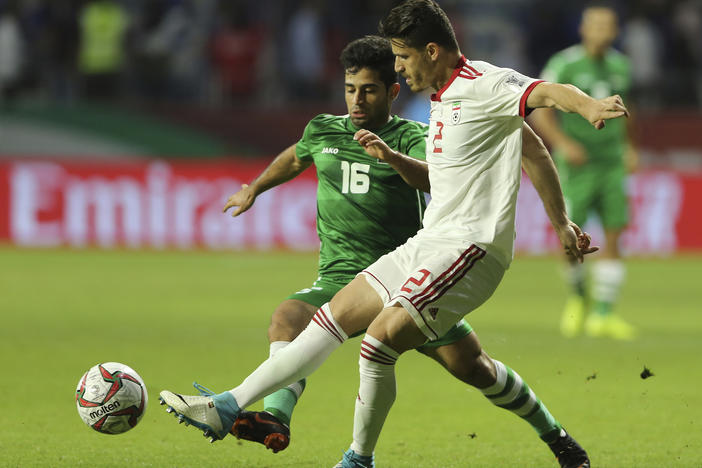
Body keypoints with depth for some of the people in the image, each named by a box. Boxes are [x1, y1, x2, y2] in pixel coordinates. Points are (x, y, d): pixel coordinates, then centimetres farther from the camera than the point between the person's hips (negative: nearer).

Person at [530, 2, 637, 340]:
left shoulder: (619, 65, 7)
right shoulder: (565, 65, -9)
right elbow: (539, 111, -11)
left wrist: (629, 147, 20)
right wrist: (563, 143, -23)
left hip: (612, 164, 4)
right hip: (577, 164, -4)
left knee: (614, 236, -5)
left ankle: (603, 315, -2)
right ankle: (578, 296, 25)